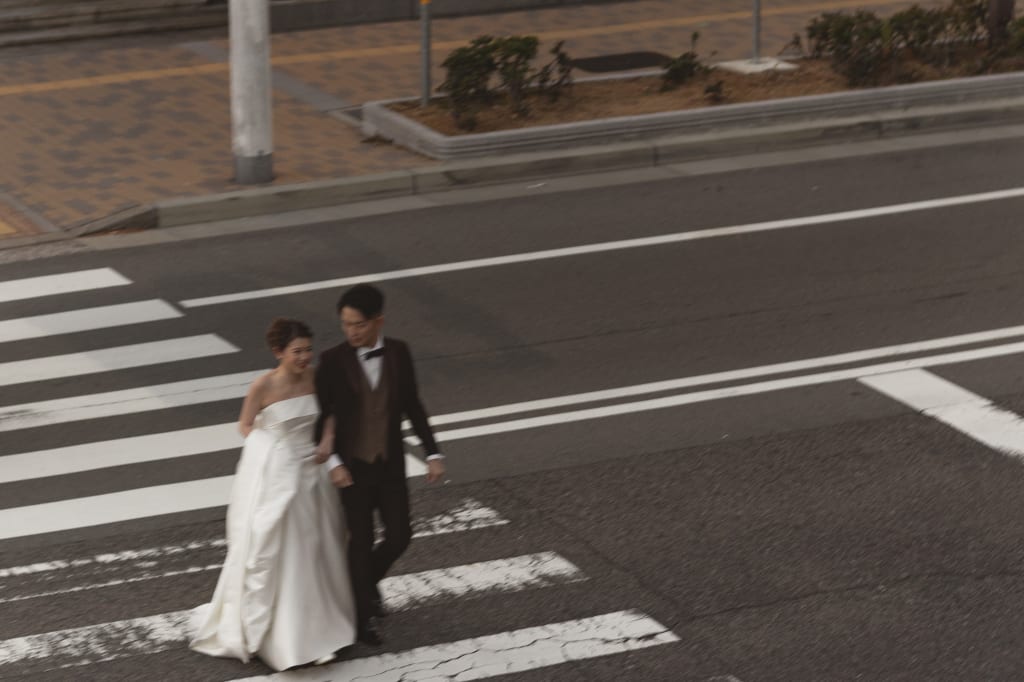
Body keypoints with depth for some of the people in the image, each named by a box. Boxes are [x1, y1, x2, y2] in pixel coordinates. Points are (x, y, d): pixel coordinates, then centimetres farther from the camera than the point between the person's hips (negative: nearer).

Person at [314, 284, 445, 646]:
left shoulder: (398, 352, -7)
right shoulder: (333, 360, -15)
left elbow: (412, 406, 2)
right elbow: (320, 415, -11)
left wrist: (433, 454, -1)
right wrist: (333, 462, -20)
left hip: (391, 464, 3)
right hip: (353, 466, -3)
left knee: (399, 536, 4)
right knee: (361, 540, 5)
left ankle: (368, 580, 36)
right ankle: (363, 615, 24)